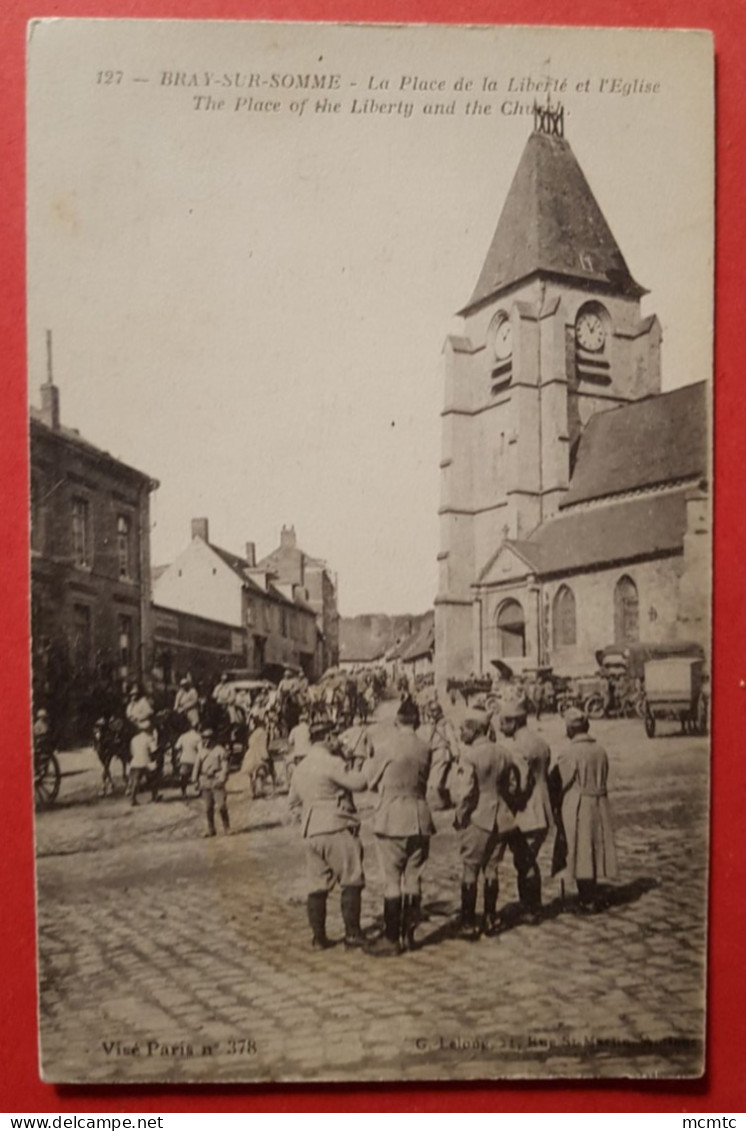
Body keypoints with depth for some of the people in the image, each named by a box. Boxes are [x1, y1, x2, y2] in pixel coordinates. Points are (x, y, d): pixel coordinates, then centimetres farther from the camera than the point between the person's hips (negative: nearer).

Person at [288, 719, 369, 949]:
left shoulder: (301, 768, 16)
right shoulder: (330, 762, -12)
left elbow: (293, 803, 25)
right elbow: (359, 782, -14)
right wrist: (344, 759, -2)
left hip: (310, 834, 8)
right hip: (336, 829, -8)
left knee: (317, 886, 10)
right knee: (351, 882, 0)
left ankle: (318, 936, 13)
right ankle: (352, 934, -1)